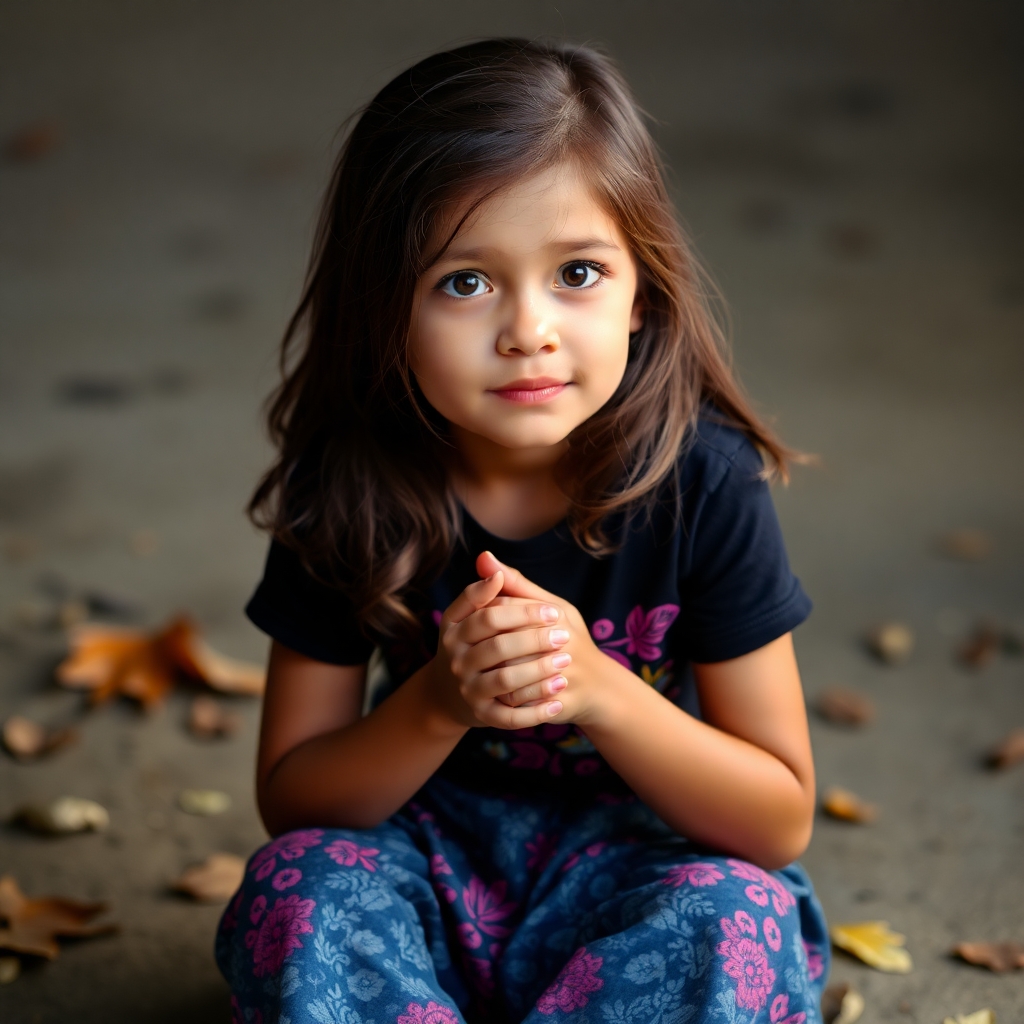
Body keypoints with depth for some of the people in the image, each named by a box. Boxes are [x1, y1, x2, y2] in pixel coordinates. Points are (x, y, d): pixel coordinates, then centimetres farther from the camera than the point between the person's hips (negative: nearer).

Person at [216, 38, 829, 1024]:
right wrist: (438, 703, -26)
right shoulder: (350, 494, -13)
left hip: (640, 881, -1)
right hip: (427, 878, 1)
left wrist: (598, 687, -27)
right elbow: (289, 803, -6)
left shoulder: (702, 482, -16)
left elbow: (781, 818, -11)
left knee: (737, 921, -32)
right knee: (296, 887, -28)